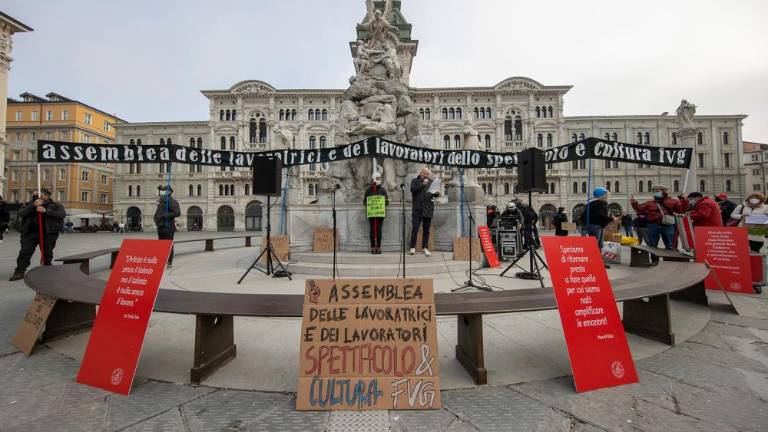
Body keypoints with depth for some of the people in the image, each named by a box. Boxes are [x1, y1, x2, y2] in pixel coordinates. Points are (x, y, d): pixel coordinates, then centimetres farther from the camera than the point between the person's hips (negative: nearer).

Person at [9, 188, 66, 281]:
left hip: (48, 233, -2)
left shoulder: (55, 205, 7)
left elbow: (62, 214, -10)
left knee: (47, 253, 5)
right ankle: (19, 272, 1)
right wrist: (33, 205, -15)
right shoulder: (30, 204, 15)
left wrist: (46, 211, -19)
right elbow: (21, 213, -2)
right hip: (30, 233, 2)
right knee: (25, 252, -3)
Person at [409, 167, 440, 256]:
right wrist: (422, 184, -16)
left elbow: (435, 194, 12)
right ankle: (413, 247, 9)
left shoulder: (431, 182, 14)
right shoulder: (415, 181, 7)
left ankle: (425, 248, 16)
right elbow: (413, 190, -10)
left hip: (428, 209, 3)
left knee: (426, 230, 7)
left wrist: (436, 193, -11)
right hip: (417, 209, -2)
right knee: (414, 229, -2)